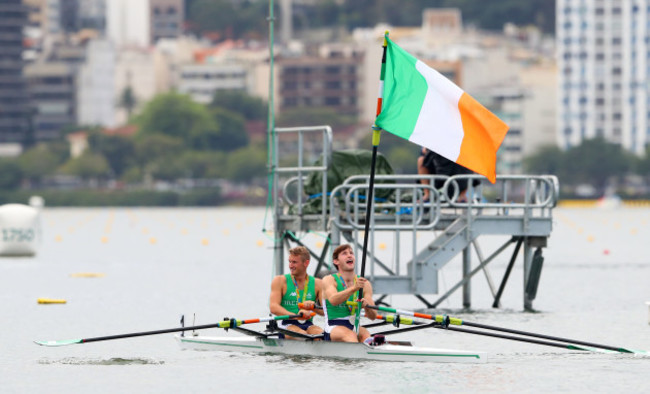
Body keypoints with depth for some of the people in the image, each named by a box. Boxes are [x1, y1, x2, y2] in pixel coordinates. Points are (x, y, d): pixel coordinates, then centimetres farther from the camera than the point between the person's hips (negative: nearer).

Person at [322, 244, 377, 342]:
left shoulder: (365, 284, 12)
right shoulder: (329, 280, 3)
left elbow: (373, 316, 6)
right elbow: (333, 300, -20)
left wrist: (367, 306, -18)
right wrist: (354, 288, -34)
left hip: (354, 327, 4)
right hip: (334, 328, -4)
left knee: (365, 334, -31)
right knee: (350, 334, -36)